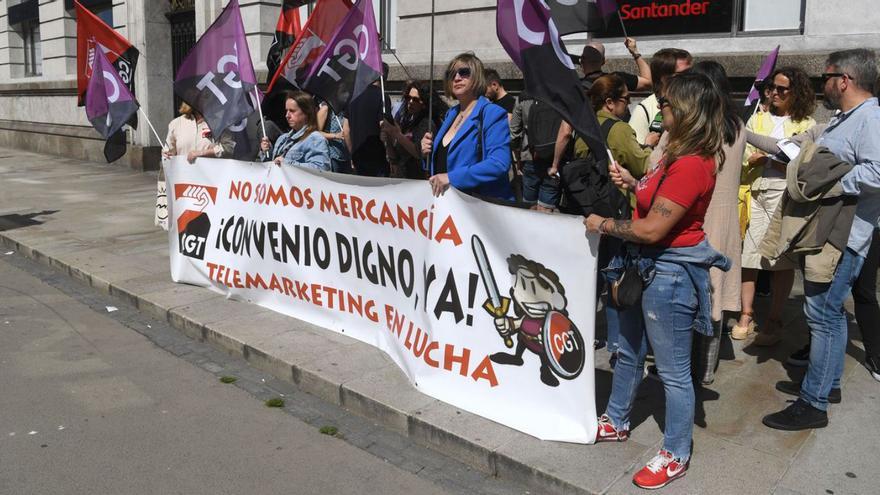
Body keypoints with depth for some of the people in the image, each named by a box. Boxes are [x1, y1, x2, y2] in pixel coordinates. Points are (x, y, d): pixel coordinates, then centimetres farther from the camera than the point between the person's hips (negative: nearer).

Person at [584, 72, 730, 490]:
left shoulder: (691, 164, -24)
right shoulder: (681, 154, 8)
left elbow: (652, 229, -25)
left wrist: (602, 225, -12)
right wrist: (632, 184, 2)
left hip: (670, 272, -11)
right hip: (648, 266, 11)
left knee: (673, 371, 5)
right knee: (629, 350, 23)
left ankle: (676, 456, 21)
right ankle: (616, 422, 42)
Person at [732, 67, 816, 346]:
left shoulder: (807, 126, 9)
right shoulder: (757, 120, 16)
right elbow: (740, 157, 8)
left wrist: (786, 164, -12)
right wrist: (753, 158, -12)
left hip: (786, 196, -2)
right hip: (755, 194, 2)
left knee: (782, 260, 1)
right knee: (747, 255, -3)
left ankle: (773, 321, 10)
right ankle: (747, 315, 8)